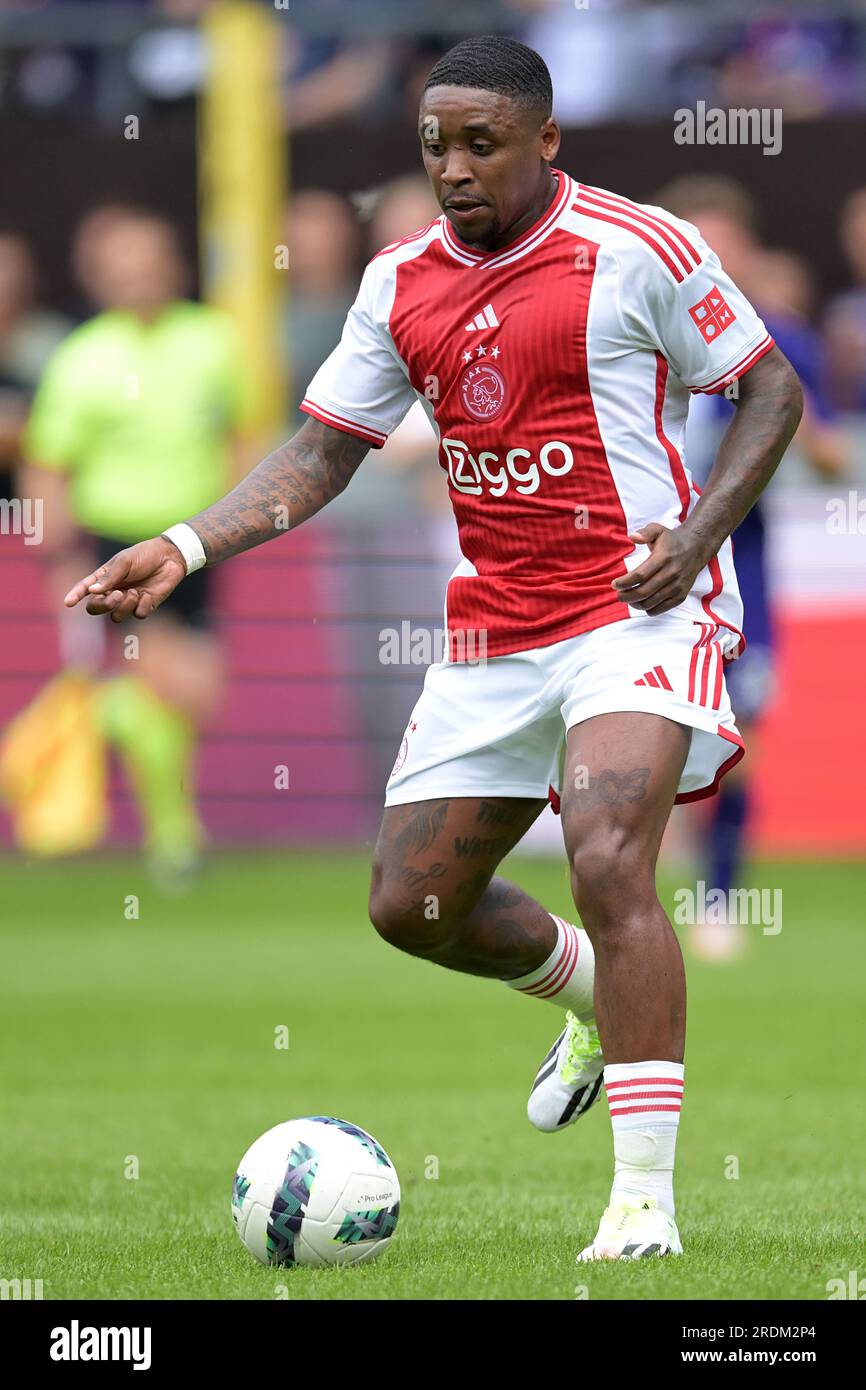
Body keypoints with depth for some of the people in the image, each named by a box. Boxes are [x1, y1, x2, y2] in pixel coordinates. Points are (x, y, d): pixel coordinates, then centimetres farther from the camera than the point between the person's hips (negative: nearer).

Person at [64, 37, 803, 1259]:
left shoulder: (638, 250, -10)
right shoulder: (402, 284, 6)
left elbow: (771, 390, -2)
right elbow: (323, 451, 8)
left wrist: (700, 531, -15)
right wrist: (186, 548, -6)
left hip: (636, 609, -7)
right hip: (493, 631, 7)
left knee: (608, 863, -26)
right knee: (413, 904, 7)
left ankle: (646, 1201, -24)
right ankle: (594, 998, 38)